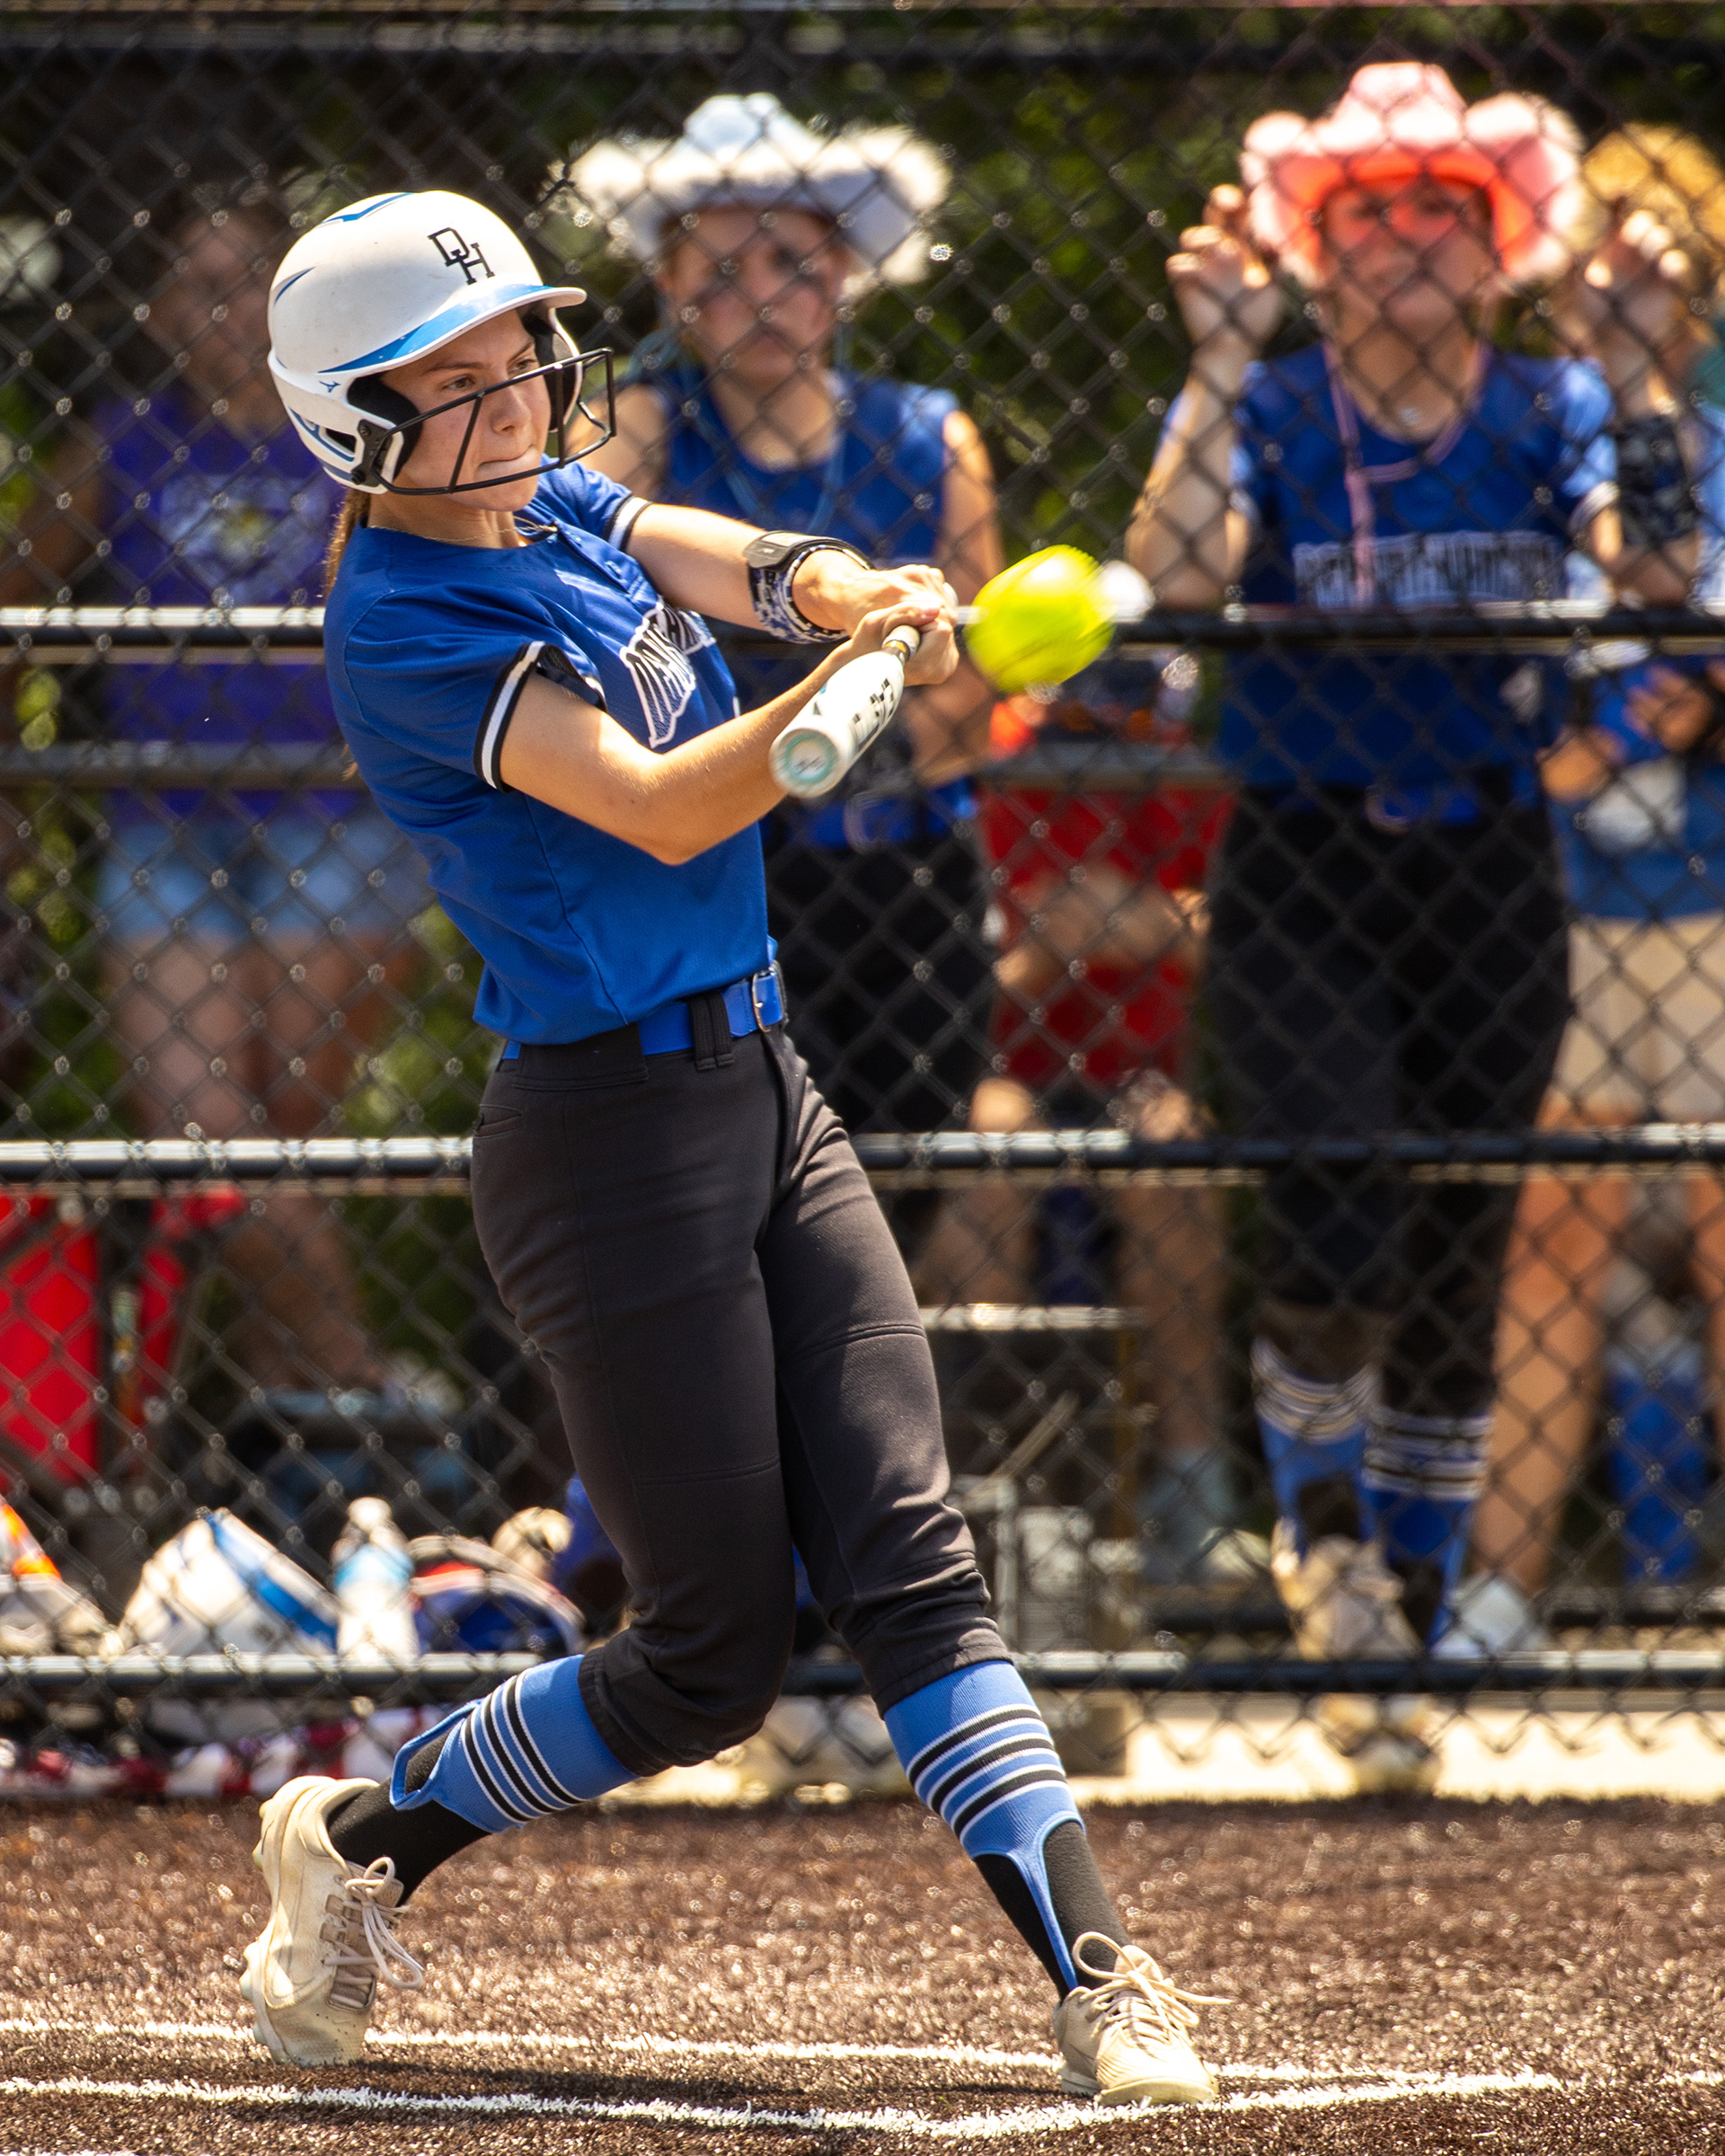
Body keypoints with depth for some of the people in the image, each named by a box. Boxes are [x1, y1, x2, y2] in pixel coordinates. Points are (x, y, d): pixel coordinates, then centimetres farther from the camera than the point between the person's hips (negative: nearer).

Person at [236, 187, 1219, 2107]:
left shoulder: (552, 503, 9)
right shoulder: (403, 629, -17)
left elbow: (723, 556, -6)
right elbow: (660, 806, -27)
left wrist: (832, 590, -29)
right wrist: (855, 683, -41)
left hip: (764, 1084, 7)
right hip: (610, 1134, -7)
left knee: (906, 1557, -3)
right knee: (715, 1655, 0)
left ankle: (1096, 1971, -8)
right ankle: (362, 1838, 21)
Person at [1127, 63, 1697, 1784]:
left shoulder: (1548, 414, 5)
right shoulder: (1268, 412, -1)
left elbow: (1661, 574, -12)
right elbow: (1167, 585, -19)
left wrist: (1628, 376, -21)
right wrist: (1219, 364, -23)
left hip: (1489, 876, 3)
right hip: (1299, 873, -3)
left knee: (1458, 1265, 6)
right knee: (1337, 1217, -22)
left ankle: (1400, 1646, 18)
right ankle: (1317, 1511, 8)